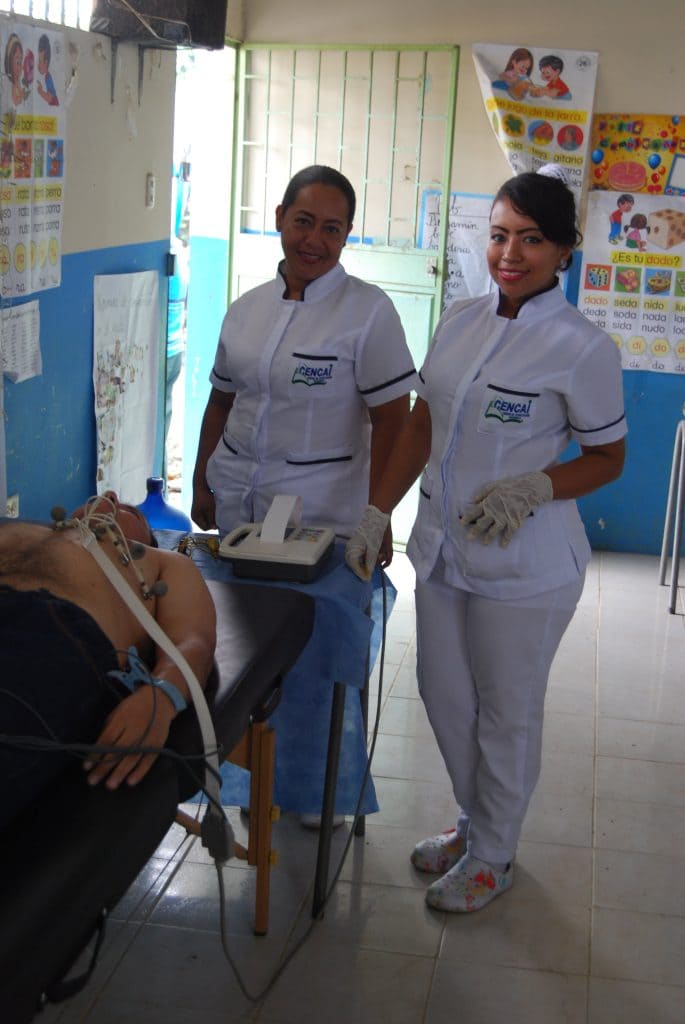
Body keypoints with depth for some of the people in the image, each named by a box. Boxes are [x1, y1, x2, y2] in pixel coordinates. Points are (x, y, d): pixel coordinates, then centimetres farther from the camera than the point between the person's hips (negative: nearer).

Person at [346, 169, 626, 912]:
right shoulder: (459, 322, 4)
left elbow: (607, 458, -6)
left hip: (523, 565, -6)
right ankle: (473, 823, 41)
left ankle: (493, 855, 30)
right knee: (443, 694, 18)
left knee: (506, 712, 9)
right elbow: (422, 424, 11)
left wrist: (536, 487, -24)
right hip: (442, 545, 6)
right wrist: (376, 513, 6)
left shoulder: (581, 348, -13)